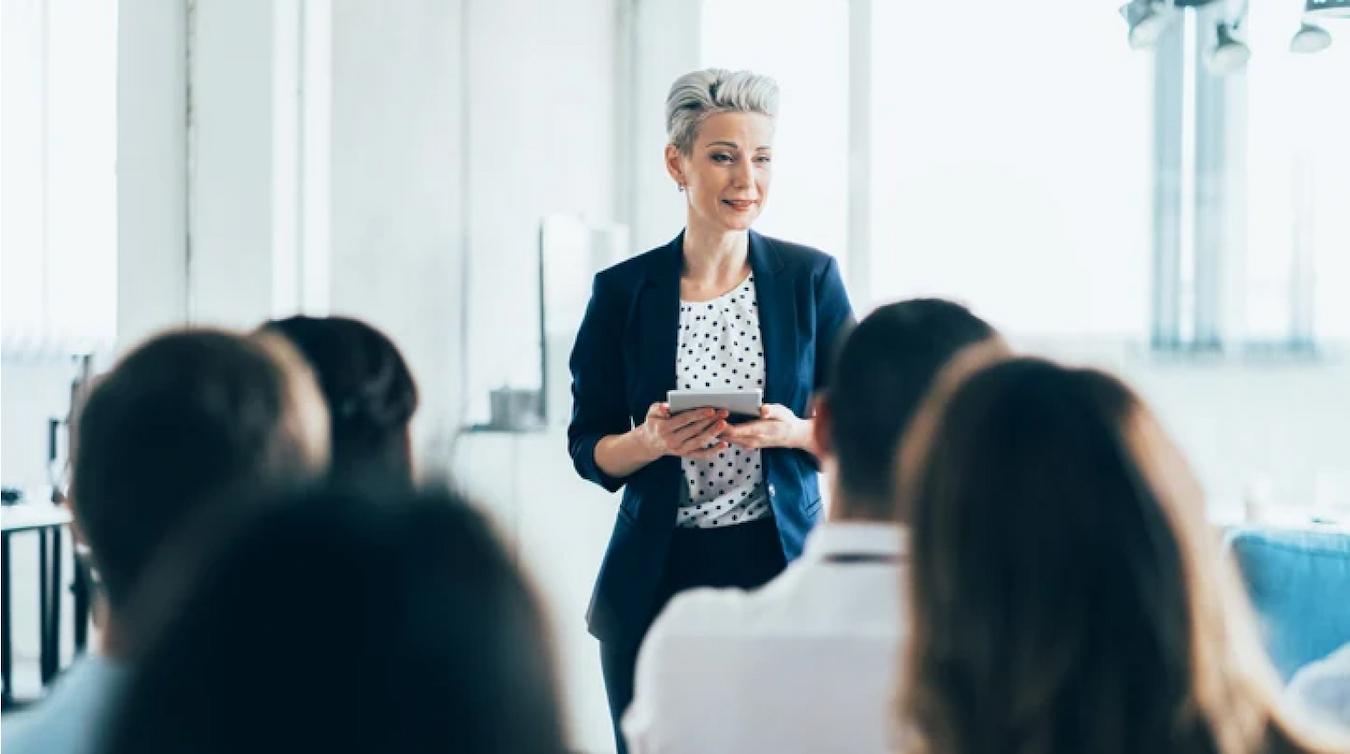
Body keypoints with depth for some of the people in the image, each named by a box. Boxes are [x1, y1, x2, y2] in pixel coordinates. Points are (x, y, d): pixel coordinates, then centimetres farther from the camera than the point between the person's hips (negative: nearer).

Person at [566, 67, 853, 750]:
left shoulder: (810, 278, 1)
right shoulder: (623, 292, 0)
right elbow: (589, 448, 4)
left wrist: (793, 432, -17)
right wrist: (651, 442, -16)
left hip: (780, 567, 0)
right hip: (659, 581, 0)